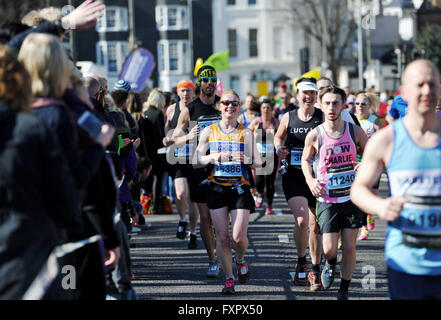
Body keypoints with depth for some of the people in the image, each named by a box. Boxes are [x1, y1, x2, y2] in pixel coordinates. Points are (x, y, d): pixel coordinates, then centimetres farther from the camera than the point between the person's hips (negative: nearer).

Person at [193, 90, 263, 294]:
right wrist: (213, 157, -14)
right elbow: (197, 161, 5)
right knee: (222, 237, -1)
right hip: (216, 189, 1)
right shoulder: (209, 131, 6)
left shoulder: (246, 133, 4)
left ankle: (240, 260, 24)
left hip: (240, 188, -1)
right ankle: (229, 278, 14)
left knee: (239, 237, -10)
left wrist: (247, 160, -18)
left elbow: (258, 163, 4)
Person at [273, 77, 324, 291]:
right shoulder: (288, 118, 4)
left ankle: (315, 271, 22)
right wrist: (279, 149, 1)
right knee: (301, 220, -17)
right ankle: (301, 262, 8)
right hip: (293, 176, 0)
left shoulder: (323, 118, -1)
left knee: (315, 225, 6)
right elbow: (278, 136, 21)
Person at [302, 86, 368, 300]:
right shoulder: (314, 136, -7)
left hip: (352, 197, 1)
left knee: (349, 247, 2)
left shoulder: (354, 131, -5)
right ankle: (330, 264, 31)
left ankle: (344, 291, 19)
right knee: (329, 249, -6)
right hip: (327, 199, -1)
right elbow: (305, 160, 11)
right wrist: (310, 180, -6)